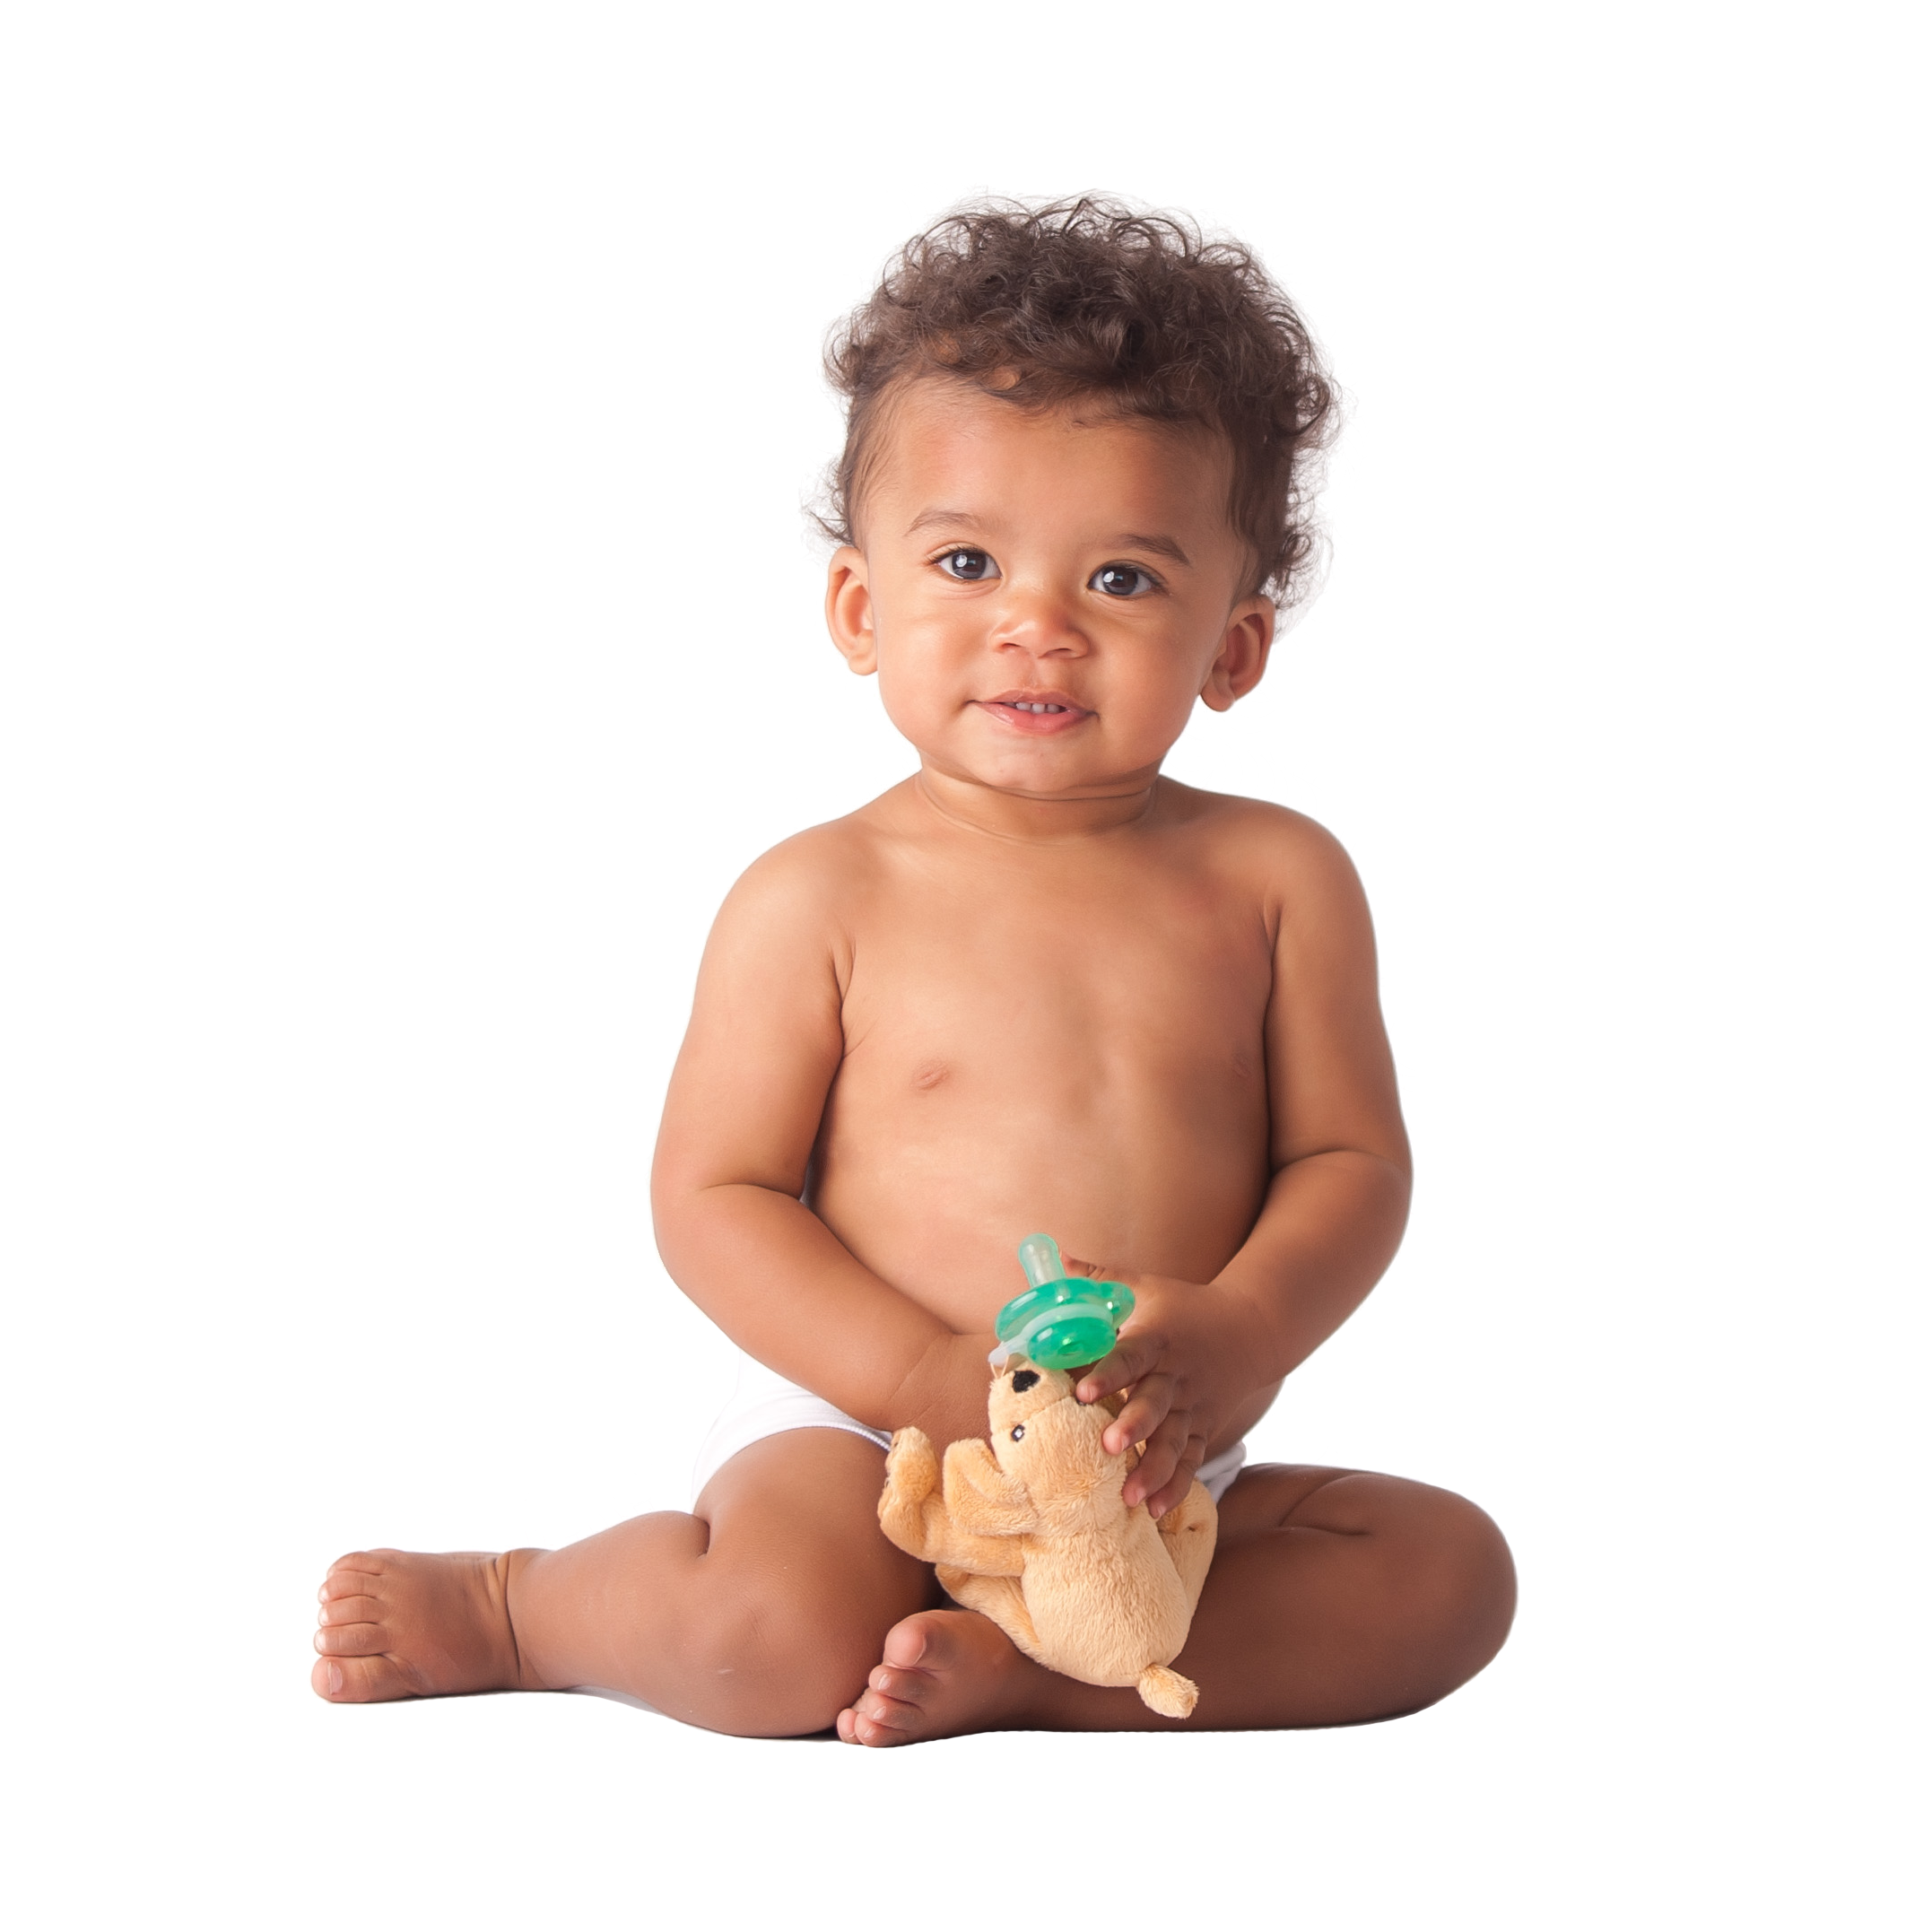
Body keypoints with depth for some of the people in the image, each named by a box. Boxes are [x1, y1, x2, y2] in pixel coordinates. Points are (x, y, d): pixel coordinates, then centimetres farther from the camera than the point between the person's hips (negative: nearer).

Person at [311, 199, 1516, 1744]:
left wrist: (1232, 1342, -19)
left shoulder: (1277, 879, 3)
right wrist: (923, 1377, -18)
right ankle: (513, 1607, 0)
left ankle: (1008, 1666, -19)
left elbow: (1351, 1162, 2)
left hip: (1169, 1476, 3)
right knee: (781, 1642, -31)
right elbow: (711, 1194, -4)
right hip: (861, 1436, -3)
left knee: (1451, 1569, -16)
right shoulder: (822, 896, -4)